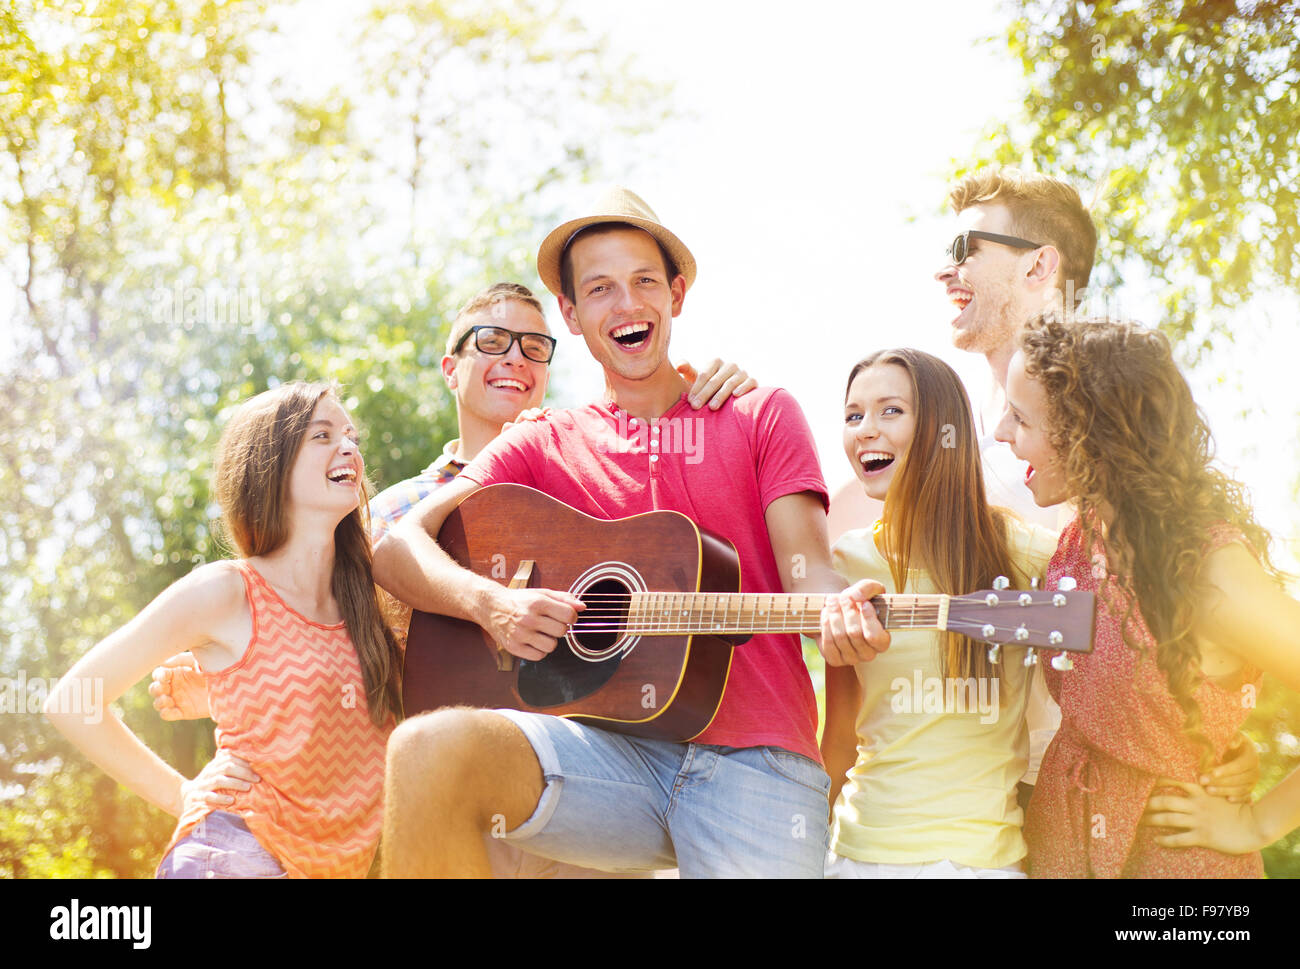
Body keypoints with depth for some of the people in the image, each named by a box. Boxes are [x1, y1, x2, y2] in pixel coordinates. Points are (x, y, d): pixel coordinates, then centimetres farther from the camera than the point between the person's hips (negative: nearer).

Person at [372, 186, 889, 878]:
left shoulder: (762, 416, 14)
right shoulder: (543, 447, 15)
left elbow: (806, 572, 3)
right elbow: (397, 548, 6)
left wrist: (841, 613, -21)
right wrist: (490, 604, -14)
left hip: (753, 760, -1)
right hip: (607, 749, 1)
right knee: (430, 749, -28)